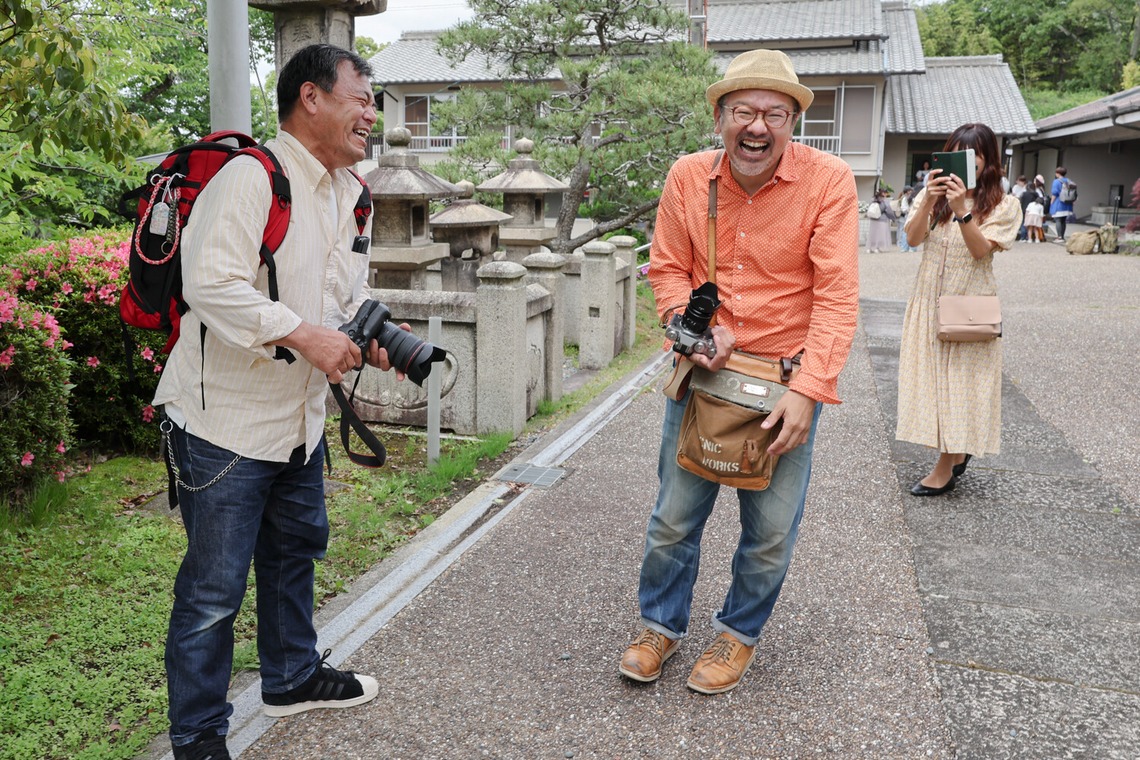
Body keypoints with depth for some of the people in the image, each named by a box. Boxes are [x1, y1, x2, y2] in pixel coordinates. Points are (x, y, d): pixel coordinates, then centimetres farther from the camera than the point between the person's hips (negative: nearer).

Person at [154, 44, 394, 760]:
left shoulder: (349, 193, 10)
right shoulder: (251, 178, -19)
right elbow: (211, 284, -28)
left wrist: (372, 337, 0)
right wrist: (305, 336, -30)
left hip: (301, 418, 9)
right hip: (225, 418, -9)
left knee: (296, 549, 23)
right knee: (214, 587, 1)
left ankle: (294, 675, 45)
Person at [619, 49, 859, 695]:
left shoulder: (829, 182, -13)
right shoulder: (688, 177, -4)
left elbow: (837, 297, -16)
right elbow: (668, 270, 5)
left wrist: (806, 391, -23)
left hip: (788, 376, -2)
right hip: (704, 369, 2)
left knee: (772, 528, 9)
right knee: (675, 514, 11)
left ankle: (740, 633, 34)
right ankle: (663, 624, 34)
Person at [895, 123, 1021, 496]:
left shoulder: (1003, 205, -2)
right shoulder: (934, 194, 4)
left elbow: (981, 249, -15)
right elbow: (913, 238, -9)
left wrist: (961, 210, -26)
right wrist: (928, 201, -23)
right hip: (929, 298, 3)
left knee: (960, 380, 0)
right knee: (930, 377, 7)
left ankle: (945, 469, 8)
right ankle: (957, 452, 25)